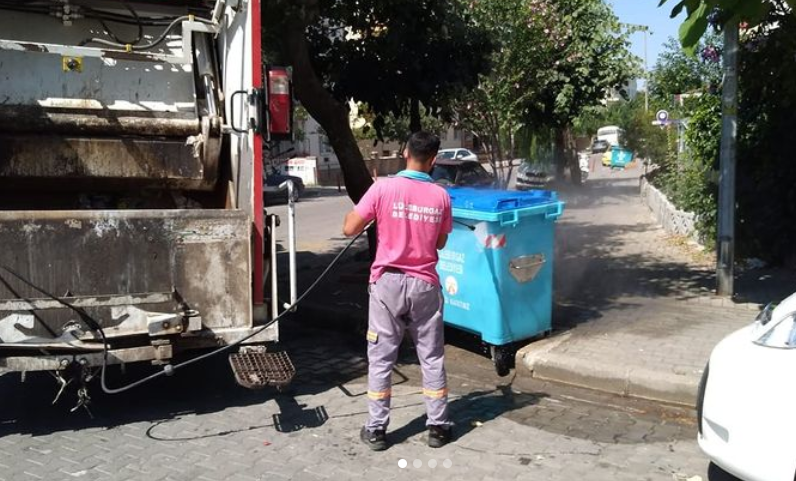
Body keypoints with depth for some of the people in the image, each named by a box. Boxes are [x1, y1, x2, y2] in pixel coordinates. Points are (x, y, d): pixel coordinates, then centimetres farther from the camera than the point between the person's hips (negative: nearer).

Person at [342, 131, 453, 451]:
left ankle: (376, 430, 15)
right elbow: (440, 244, 9)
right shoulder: (440, 196, -2)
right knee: (432, 358, 12)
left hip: (388, 282, -1)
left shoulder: (383, 189, -10)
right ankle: (438, 427, 20)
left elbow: (350, 229, -6)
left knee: (381, 358, 8)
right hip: (424, 285, 2)